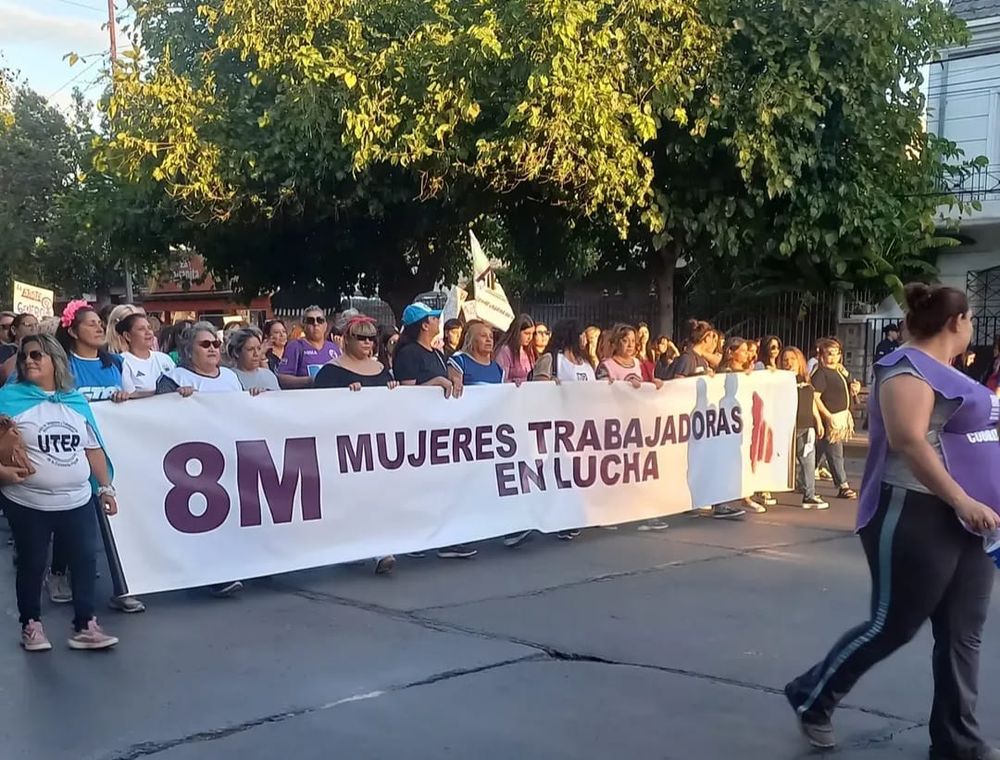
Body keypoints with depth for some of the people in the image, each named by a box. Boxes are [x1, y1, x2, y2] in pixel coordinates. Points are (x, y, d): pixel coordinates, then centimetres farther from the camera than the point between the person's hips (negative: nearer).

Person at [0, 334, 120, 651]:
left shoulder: (76, 400, 7)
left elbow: (94, 448, 13)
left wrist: (105, 487, 10)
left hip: (77, 502, 4)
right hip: (28, 504, -3)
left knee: (85, 561, 5)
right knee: (32, 564, 8)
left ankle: (85, 625, 15)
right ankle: (31, 624, 24)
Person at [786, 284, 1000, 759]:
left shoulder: (945, 373, 18)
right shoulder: (910, 368, -13)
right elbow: (909, 440, -25)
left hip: (961, 522, 10)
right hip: (914, 516, -9)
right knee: (892, 627, -2)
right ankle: (811, 698, 16)